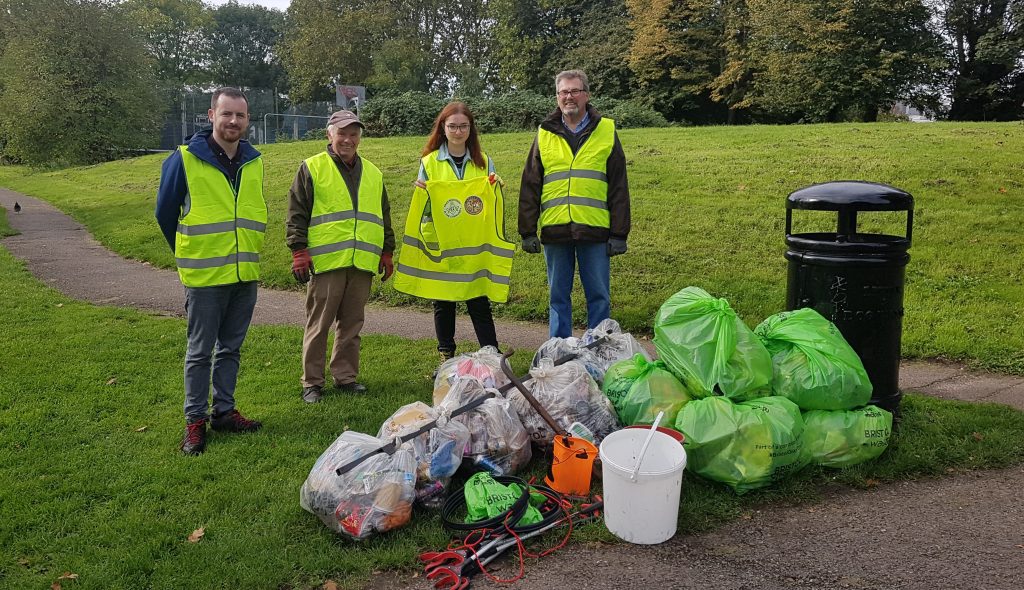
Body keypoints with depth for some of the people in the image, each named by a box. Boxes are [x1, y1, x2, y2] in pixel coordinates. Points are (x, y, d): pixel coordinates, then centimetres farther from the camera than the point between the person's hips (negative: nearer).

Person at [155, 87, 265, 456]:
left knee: (231, 348, 13)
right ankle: (195, 421, 15)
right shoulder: (185, 159, -8)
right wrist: (188, 255, 14)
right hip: (204, 275, -4)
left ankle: (224, 411, 25)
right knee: (200, 351, 4)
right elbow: (165, 213, 3)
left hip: (246, 274, 4)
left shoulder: (254, 162, 6)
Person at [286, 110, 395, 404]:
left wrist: (386, 252, 19)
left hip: (362, 262, 4)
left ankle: (345, 376, 21)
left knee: (351, 324, 10)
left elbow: (383, 217, 23)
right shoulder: (311, 168, 3)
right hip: (325, 260, -4)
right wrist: (299, 251, -7)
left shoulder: (373, 174, 17)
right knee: (319, 324, 1)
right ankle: (312, 382, 10)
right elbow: (296, 214, 0)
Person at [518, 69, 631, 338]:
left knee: (599, 297, 4)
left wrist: (619, 233, -2)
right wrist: (528, 232, 3)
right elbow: (529, 187, 10)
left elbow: (619, 188, 4)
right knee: (558, 297, 9)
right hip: (554, 231, 2)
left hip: (595, 230, -1)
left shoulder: (606, 131, 6)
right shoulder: (544, 135, 11)